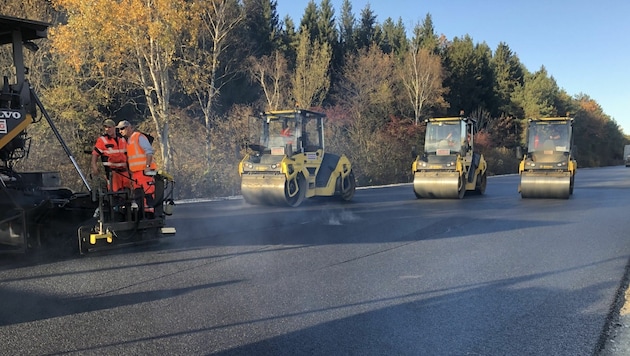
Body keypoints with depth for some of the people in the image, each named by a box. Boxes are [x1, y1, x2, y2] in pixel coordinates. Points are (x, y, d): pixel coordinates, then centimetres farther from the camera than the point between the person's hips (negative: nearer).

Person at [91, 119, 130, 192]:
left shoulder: (122, 139, 14)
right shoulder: (102, 140, -1)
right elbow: (95, 153, -5)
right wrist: (94, 167, -18)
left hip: (123, 170, 5)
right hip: (111, 171, -5)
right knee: (114, 191, -10)